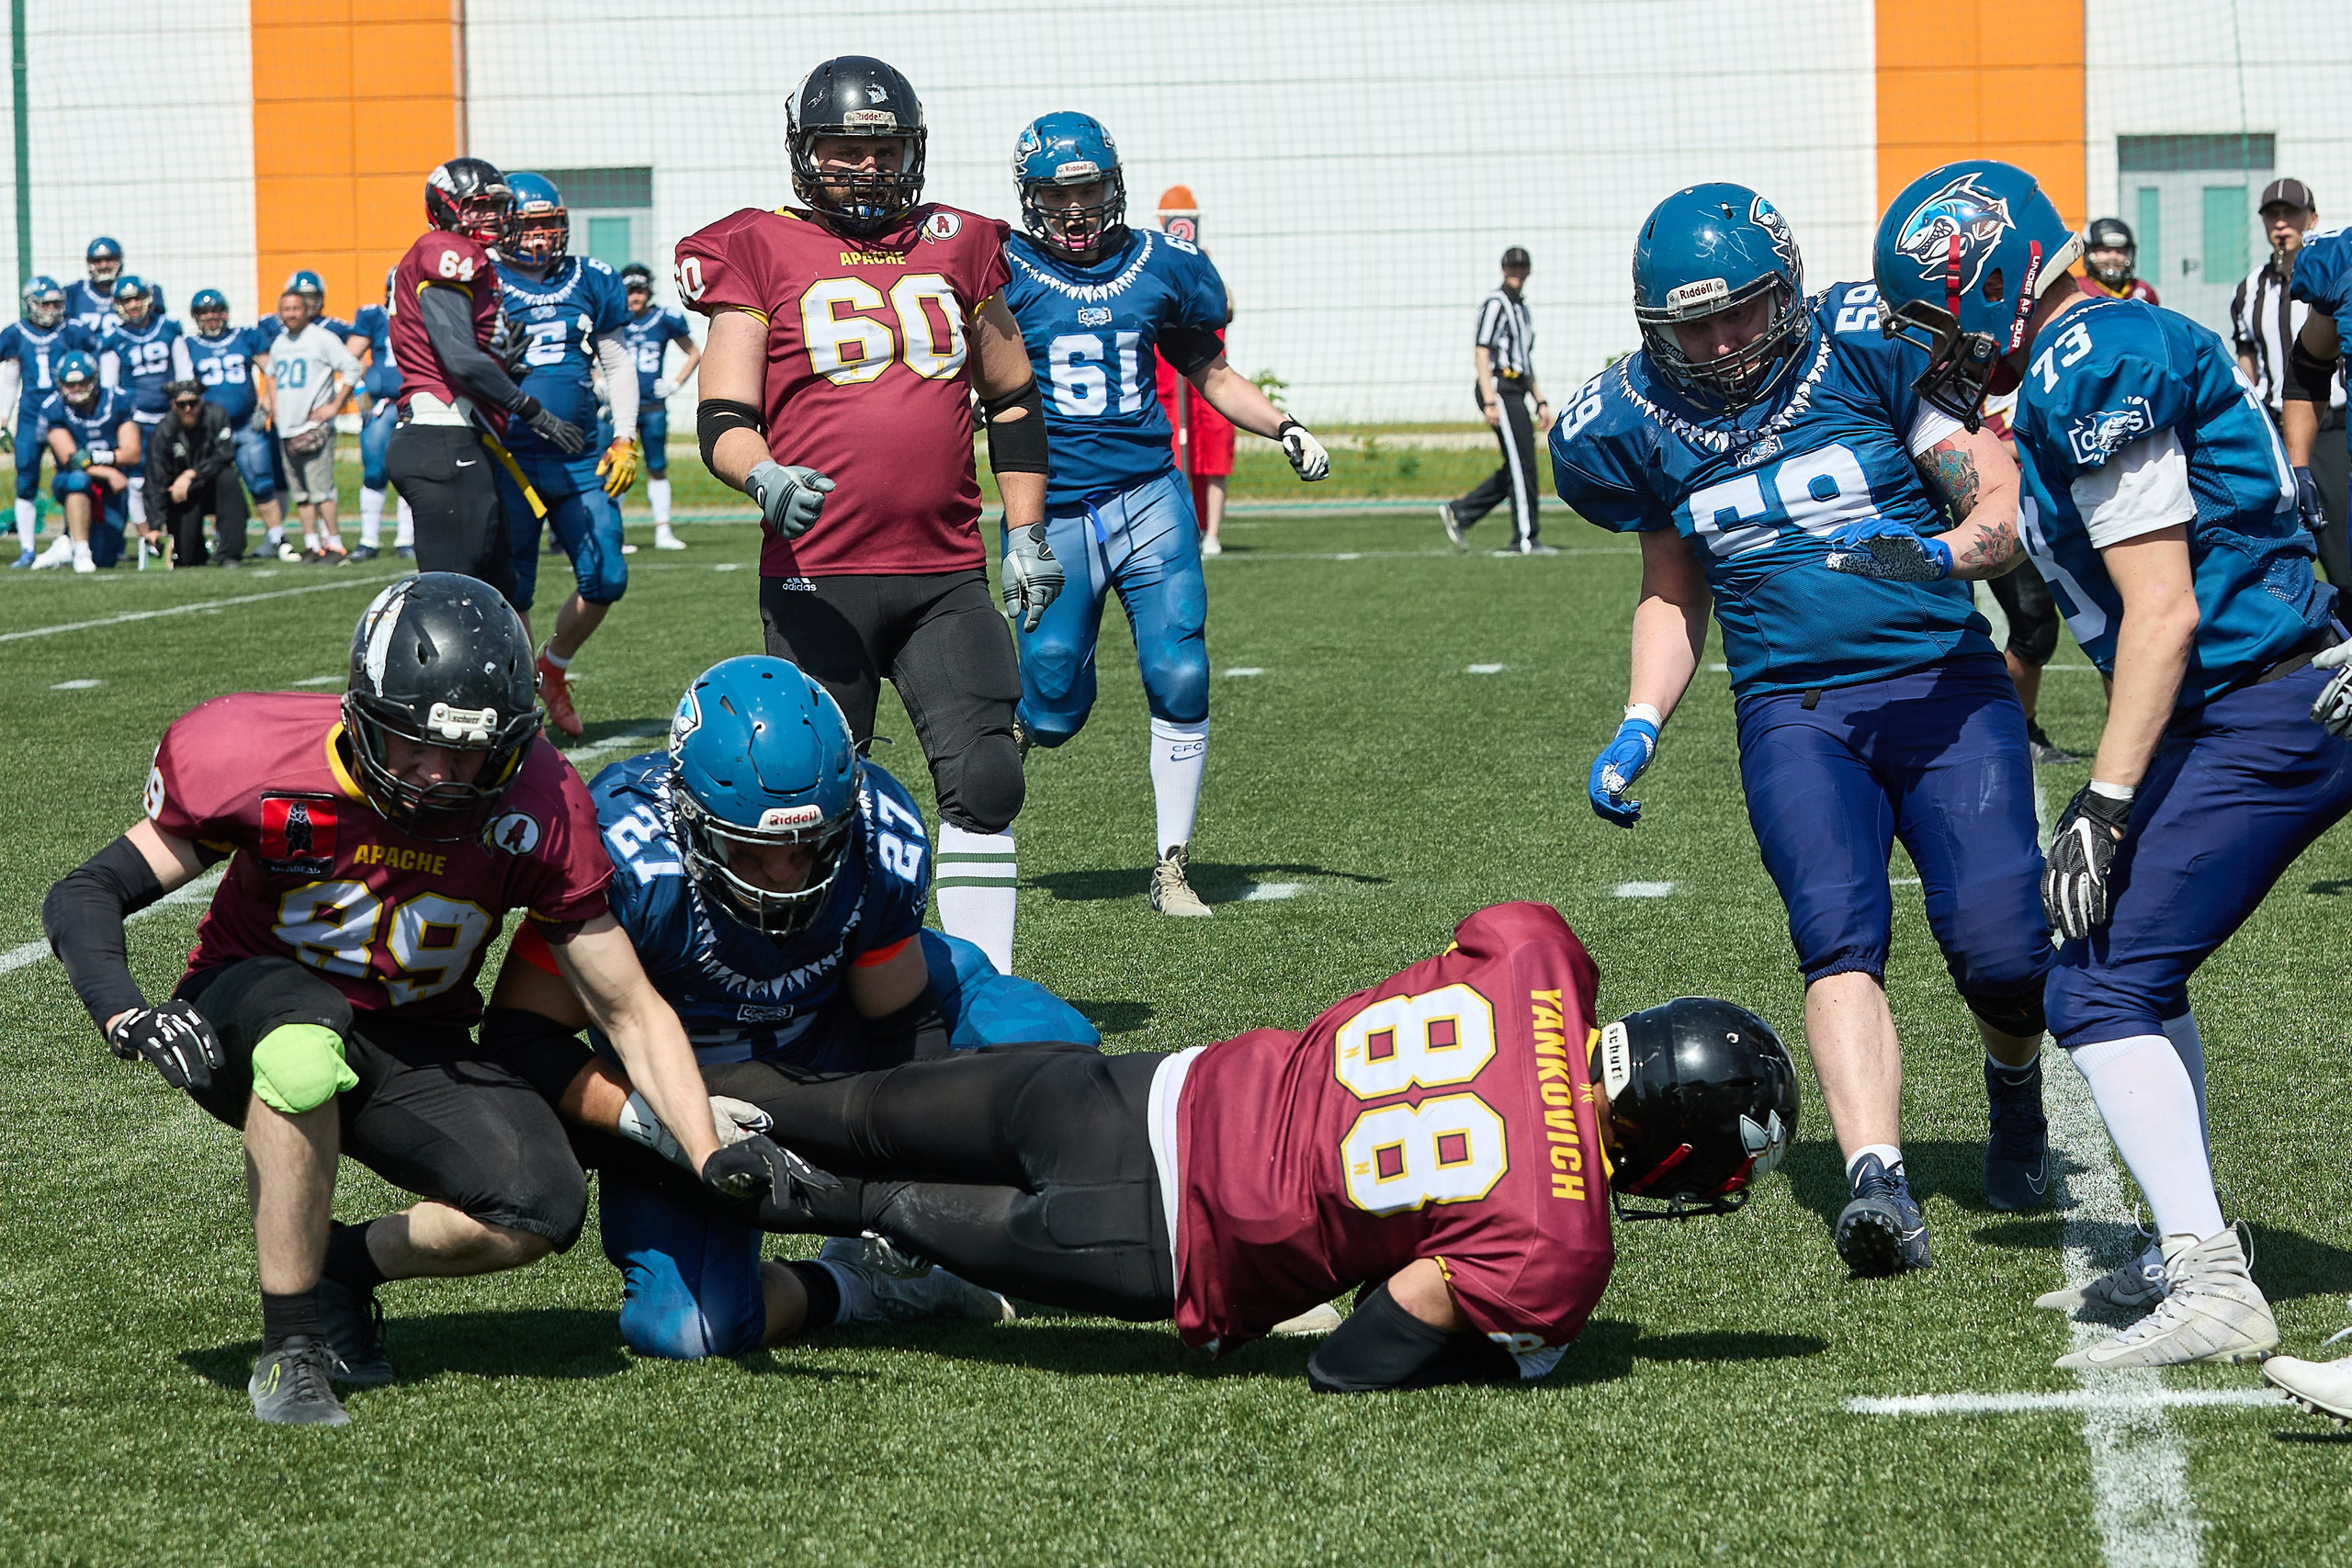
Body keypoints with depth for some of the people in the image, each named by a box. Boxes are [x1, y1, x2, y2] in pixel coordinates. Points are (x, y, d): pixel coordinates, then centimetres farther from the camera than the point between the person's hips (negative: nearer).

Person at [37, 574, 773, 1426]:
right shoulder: (271, 765, -23)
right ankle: (288, 1349, -26)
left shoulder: (535, 808, -16)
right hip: (250, 1008, -2)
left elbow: (629, 1010, -10)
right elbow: (86, 894, -17)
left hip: (411, 1047, 2)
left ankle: (347, 1263, 6)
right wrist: (128, 1016, -36)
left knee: (543, 1209, -24)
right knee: (308, 1039, -40)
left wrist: (713, 1156, -21)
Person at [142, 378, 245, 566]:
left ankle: (230, 552, -28)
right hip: (183, 498, 0)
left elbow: (224, 455, -20)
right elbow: (157, 485, -17)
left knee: (228, 477, -34)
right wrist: (158, 526, -27)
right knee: (183, 559, -13)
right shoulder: (162, 433, -14)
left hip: (213, 486, 0)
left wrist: (191, 475, -29)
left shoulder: (216, 415, -12)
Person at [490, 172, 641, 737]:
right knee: (514, 590, -1)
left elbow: (618, 363, 16)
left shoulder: (589, 282, 9)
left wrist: (624, 440, 7)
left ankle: (553, 667, 24)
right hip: (510, 461, -3)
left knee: (606, 580, -2)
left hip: (580, 458, 3)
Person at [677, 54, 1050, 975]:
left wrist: (1026, 534, 15)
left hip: (947, 577, 3)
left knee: (984, 784, -5)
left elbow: (1012, 404, 22)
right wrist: (762, 477, -23)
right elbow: (721, 419, -2)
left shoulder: (956, 248, 13)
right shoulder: (761, 255, 2)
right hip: (818, 580, -3)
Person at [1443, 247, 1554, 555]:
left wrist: (1540, 403, 21)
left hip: (1517, 393, 9)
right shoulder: (1495, 304, -6)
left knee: (1517, 469, 8)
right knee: (1521, 464, -10)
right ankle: (1525, 539, -8)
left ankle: (1457, 512, 13)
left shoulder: (1521, 308, 22)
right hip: (1499, 388, -9)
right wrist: (1490, 402, -21)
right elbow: (1481, 354, -14)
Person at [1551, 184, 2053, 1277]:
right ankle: (1879, 1183, -34)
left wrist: (1940, 556, -26)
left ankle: (2014, 1086, 21)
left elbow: (2004, 509, -5)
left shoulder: (1869, 354, -6)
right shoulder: (1643, 422, 6)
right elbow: (1673, 591, 20)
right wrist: (1639, 728, 7)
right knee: (1837, 937, -21)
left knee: (1996, 949, -13)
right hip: (1793, 711, 2)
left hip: (1943, 683, -2)